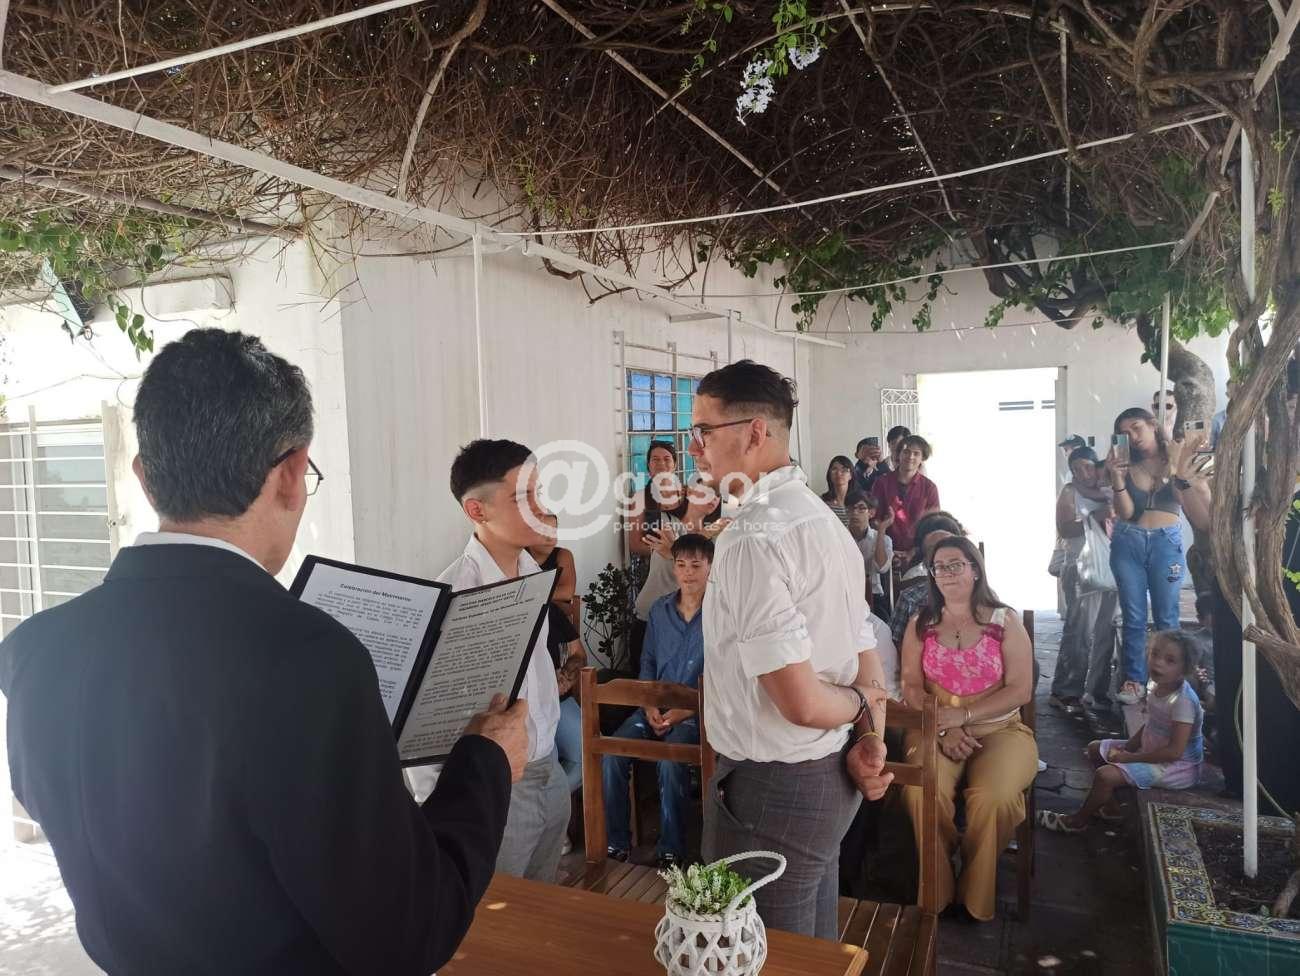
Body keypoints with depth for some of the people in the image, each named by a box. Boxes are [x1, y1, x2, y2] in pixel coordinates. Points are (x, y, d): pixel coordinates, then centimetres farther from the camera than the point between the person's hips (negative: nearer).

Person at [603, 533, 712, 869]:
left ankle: (671, 850, -11)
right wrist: (649, 705, 0)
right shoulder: (659, 609, 10)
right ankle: (616, 842, -3)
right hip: (657, 705, 5)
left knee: (670, 759, -31)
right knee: (612, 751, -18)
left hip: (698, 709, -5)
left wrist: (686, 711, -15)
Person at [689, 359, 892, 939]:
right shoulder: (822, 517, 7)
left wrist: (860, 706, -7)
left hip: (772, 788, -9)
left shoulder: (751, 538, -24)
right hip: (831, 776, 9)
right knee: (814, 953, 26)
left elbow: (799, 702, -25)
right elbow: (863, 655, 9)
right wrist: (871, 743, 2)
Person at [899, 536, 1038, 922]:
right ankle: (936, 893, -5)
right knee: (923, 791, -30)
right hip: (936, 729, 1)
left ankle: (975, 894, -3)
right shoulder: (920, 624, 9)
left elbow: (1020, 690, -4)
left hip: (999, 728, -1)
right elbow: (911, 685, 1)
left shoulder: (1005, 621, 3)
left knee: (993, 796, -31)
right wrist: (942, 729, -15)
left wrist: (963, 715, -15)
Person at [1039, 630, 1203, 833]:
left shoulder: (1183, 700, -28)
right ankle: (1110, 807, 22)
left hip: (1180, 765, -10)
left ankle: (1077, 821, 1)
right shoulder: (1158, 686, -1)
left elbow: (1175, 751, -29)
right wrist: (1126, 749, -2)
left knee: (1106, 775, -23)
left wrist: (1129, 757, -22)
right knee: (1095, 748, 14)